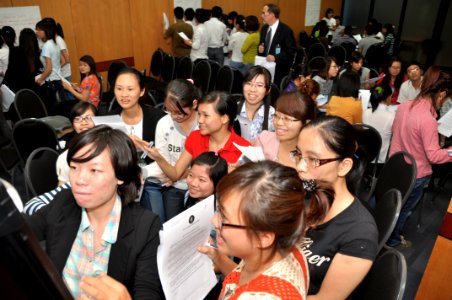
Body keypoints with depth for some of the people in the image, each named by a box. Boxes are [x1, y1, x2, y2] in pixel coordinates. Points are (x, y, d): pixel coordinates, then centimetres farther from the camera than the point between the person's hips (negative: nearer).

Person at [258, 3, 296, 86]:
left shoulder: (286, 30, -11)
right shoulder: (264, 28, 9)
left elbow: (291, 52, -12)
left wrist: (275, 57, -24)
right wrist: (260, 49, -4)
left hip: (279, 70, -5)